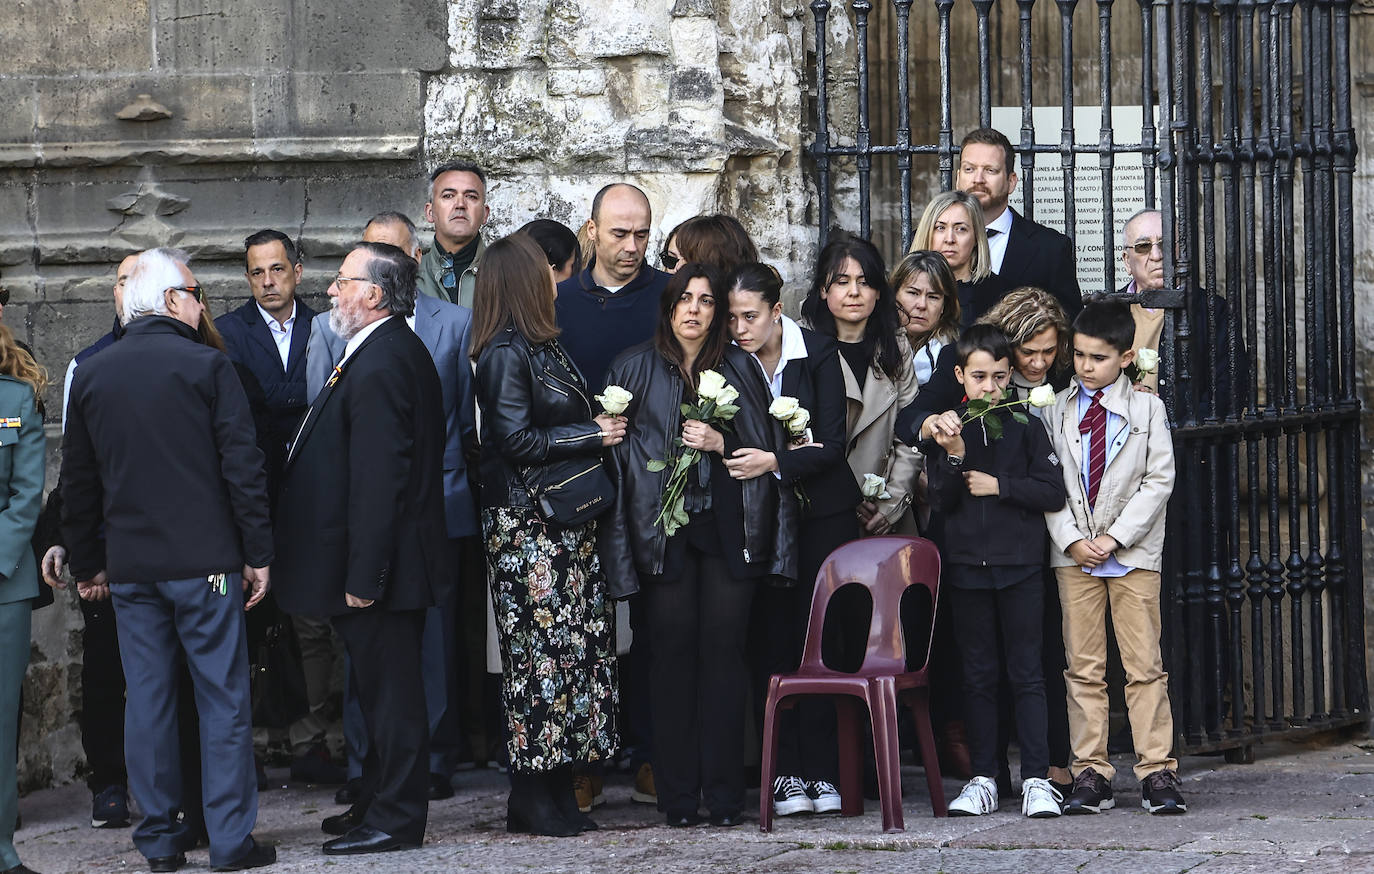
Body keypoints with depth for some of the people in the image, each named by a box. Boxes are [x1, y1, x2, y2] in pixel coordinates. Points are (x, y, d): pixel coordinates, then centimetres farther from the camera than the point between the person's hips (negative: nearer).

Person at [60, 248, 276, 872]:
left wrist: (87, 563, 21)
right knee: (223, 700, 1)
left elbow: (78, 481, 12)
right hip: (204, 561, -4)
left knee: (147, 700, 8)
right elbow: (243, 465, -8)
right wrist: (258, 554, -2)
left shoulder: (90, 376, 7)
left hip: (130, 565, 4)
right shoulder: (206, 365, -6)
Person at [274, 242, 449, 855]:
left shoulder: (379, 367, -21)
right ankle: (377, 803, 28)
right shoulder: (396, 352, 14)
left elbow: (375, 482, -25)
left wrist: (362, 577, -24)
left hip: (379, 564, -11)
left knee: (389, 691, -2)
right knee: (382, 687, 18)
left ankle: (395, 820, 5)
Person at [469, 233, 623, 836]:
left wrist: (602, 429, 7)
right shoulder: (506, 353, -12)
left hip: (566, 523, 9)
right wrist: (593, 435, -11)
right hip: (525, 523, -9)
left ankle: (557, 790, 10)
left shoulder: (543, 346, 16)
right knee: (540, 649, -7)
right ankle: (532, 797, -2)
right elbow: (516, 439, -17)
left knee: (577, 645, 6)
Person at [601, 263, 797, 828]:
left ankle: (724, 792, 1)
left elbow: (766, 444, 9)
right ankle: (678, 795, 2)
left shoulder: (741, 368, 12)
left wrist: (719, 443, -6)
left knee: (724, 649, -3)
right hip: (663, 526, -1)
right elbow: (618, 449, 6)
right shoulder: (635, 369, 9)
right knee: (674, 649, -3)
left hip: (728, 525, 1)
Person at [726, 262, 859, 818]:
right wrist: (793, 449, -13)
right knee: (775, 638, -3)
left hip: (824, 511, -1)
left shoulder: (819, 354, -5)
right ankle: (787, 772, 0)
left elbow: (832, 445, -9)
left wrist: (777, 461, -24)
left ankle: (822, 772, 0)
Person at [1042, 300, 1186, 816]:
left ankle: (1157, 771, -1)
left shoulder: (1147, 409, 3)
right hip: (1073, 552, 2)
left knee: (1144, 665, -4)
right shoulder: (1056, 410, 6)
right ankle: (1090, 773, 6)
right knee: (1083, 667, 2)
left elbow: (1159, 479, -2)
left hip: (1133, 553, -1)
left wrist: (1115, 537, -10)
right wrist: (1071, 539, -9)